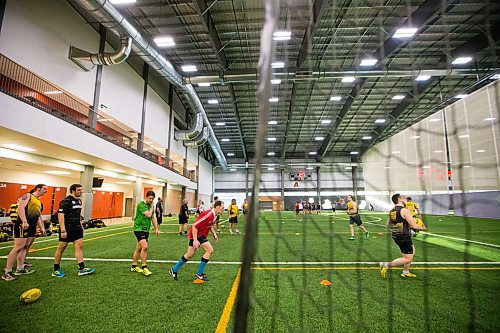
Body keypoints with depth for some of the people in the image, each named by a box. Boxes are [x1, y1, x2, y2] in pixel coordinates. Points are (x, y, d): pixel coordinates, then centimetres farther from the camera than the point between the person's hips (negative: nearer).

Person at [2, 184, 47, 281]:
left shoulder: (39, 202, 22)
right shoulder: (27, 196, -2)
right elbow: (21, 208, -17)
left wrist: (42, 228, 21)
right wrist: (24, 221, -28)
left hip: (32, 227, 9)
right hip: (23, 225, -9)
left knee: (25, 248, 11)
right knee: (18, 247, -10)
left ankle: (20, 269, 18)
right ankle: (7, 272, -4)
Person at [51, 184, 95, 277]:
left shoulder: (79, 201, 12)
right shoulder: (66, 201, -14)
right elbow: (60, 215, -19)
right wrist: (63, 230, -22)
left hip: (77, 228, 8)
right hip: (67, 229, -8)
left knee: (79, 246, 2)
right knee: (61, 248, 5)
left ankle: (82, 268, 3)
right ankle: (56, 270, 21)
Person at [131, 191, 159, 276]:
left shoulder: (150, 205, 11)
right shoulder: (141, 204, -12)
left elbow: (153, 217, 18)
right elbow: (148, 215, -22)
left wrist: (156, 228, 15)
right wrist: (152, 207, -7)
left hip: (146, 229, 7)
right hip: (139, 228, -7)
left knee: (138, 248, 15)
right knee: (145, 247, -18)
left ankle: (134, 266, 27)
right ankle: (144, 268, -9)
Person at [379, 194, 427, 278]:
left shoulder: (392, 211, 7)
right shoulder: (404, 210, -18)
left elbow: (388, 224, 18)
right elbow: (414, 226, -17)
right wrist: (423, 228, 2)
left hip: (395, 236, 9)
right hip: (404, 236, -9)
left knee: (412, 251, 27)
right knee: (407, 259, 1)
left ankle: (406, 272, 33)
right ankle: (386, 265, -6)